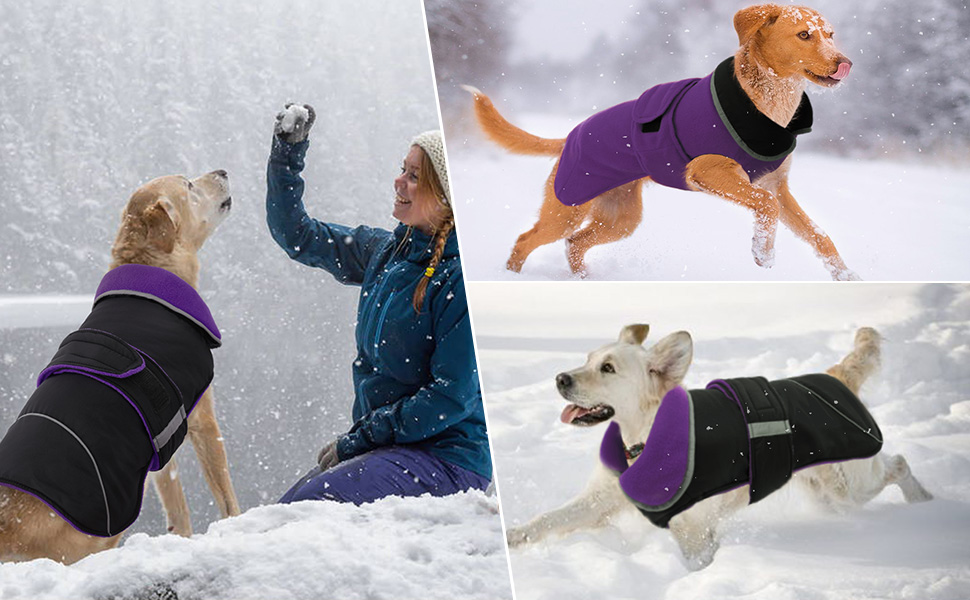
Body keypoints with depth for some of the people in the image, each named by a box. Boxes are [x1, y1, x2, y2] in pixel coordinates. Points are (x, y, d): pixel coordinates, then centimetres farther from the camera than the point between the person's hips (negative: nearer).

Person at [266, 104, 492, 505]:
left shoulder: (462, 278, -16)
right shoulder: (385, 251, 8)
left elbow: (453, 396, -19)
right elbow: (296, 236, 20)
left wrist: (358, 440, -15)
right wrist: (288, 152, 9)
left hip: (448, 459, -8)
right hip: (383, 444, 8)